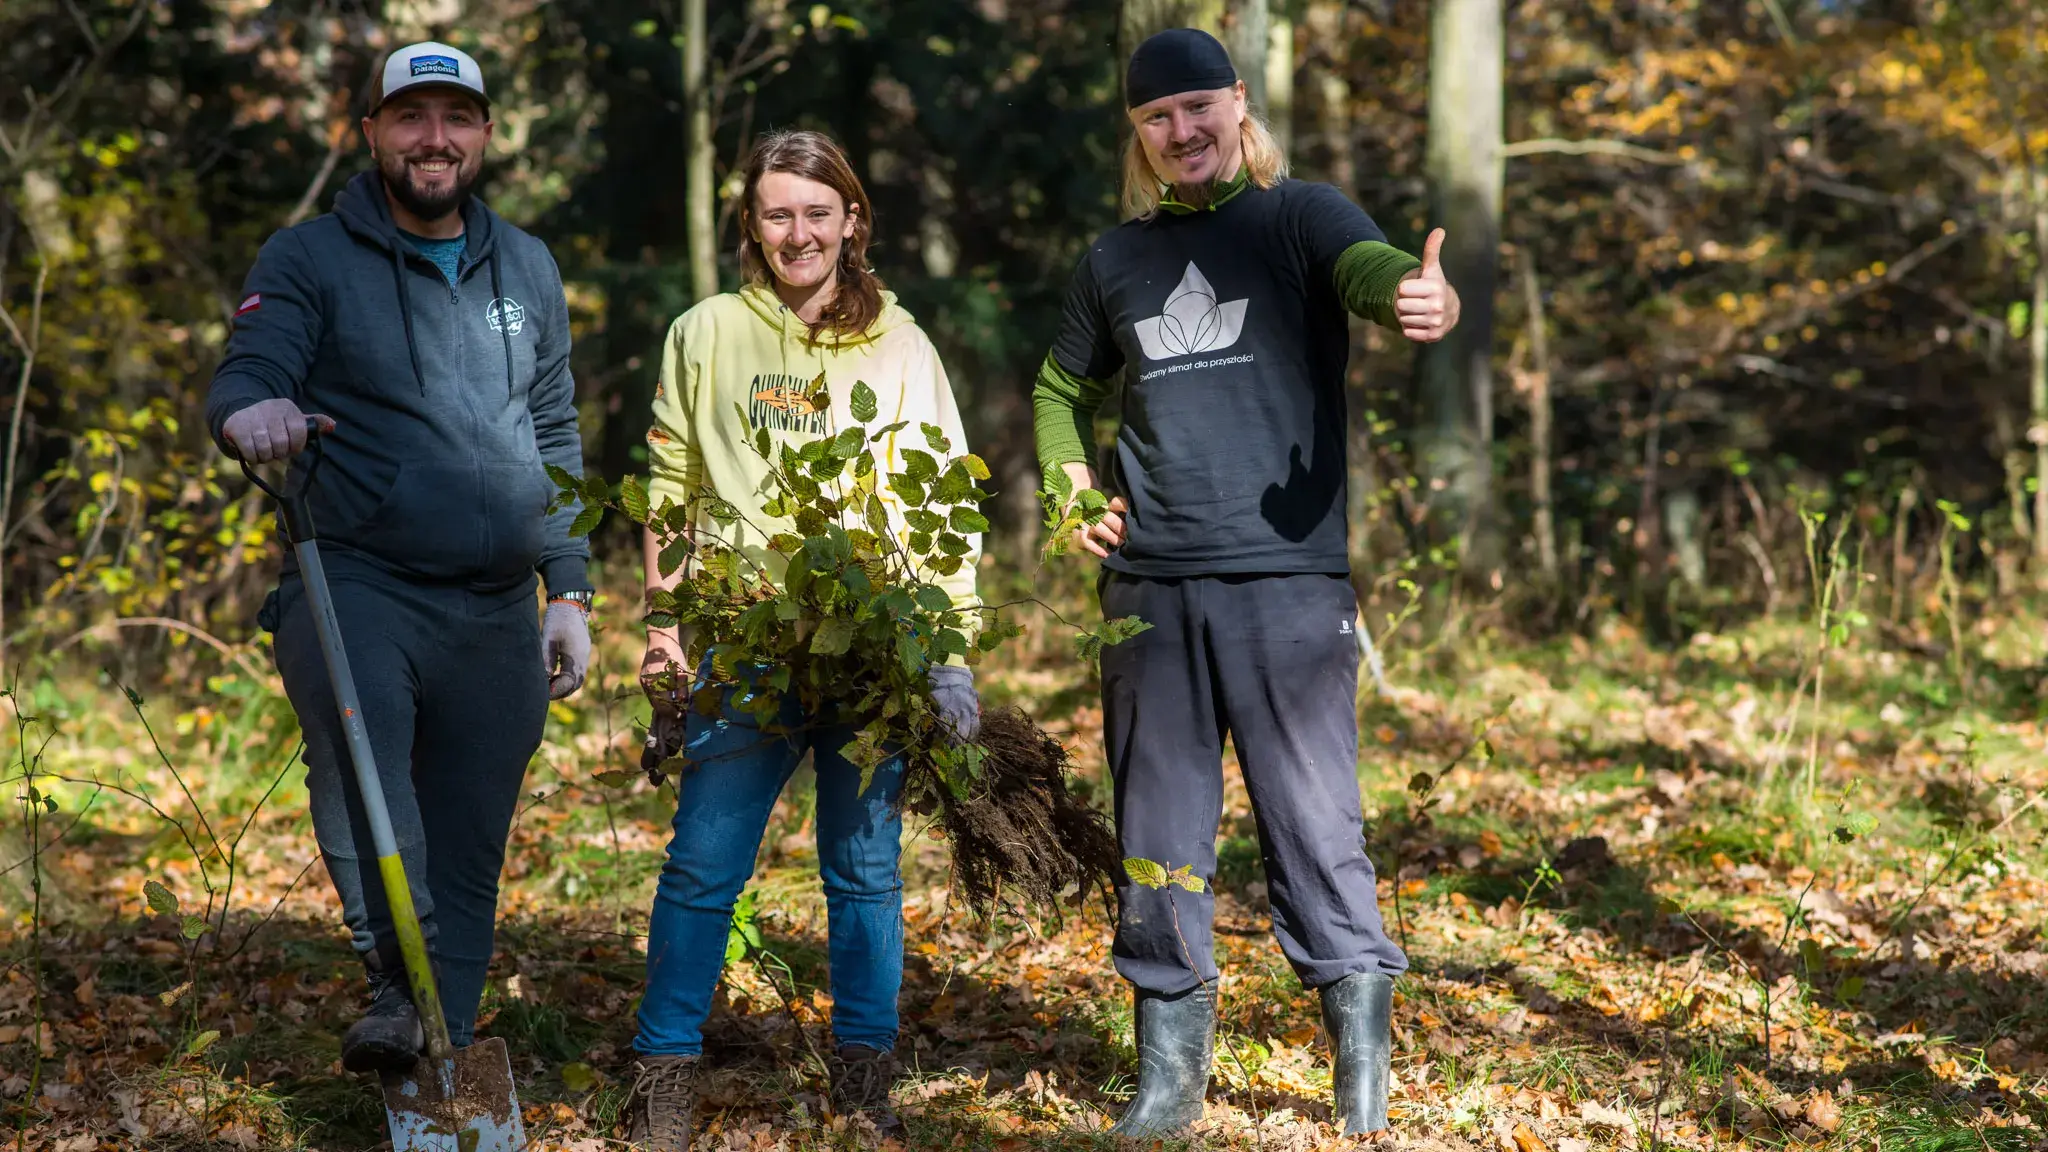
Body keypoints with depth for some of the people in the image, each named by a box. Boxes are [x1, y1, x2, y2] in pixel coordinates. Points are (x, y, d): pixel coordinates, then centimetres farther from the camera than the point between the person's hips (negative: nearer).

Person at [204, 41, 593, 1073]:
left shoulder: (527, 270, 17)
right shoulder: (308, 260, 4)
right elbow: (240, 382, -9)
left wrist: (570, 593, 15)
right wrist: (251, 413, -34)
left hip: (498, 611, 4)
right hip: (355, 583, -4)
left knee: (468, 849, 5)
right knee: (357, 740, -34)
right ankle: (398, 982, -32)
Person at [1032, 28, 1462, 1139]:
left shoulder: (1300, 216, 2)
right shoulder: (1116, 259, 15)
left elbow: (1371, 266, -22)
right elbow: (1061, 389, 30)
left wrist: (1421, 297, -46)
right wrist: (1074, 495, 11)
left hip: (1287, 576, -4)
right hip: (1147, 584, 4)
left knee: (1312, 818, -5)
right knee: (1158, 832, 8)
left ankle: (1361, 1045, 7)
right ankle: (1171, 1071, 17)